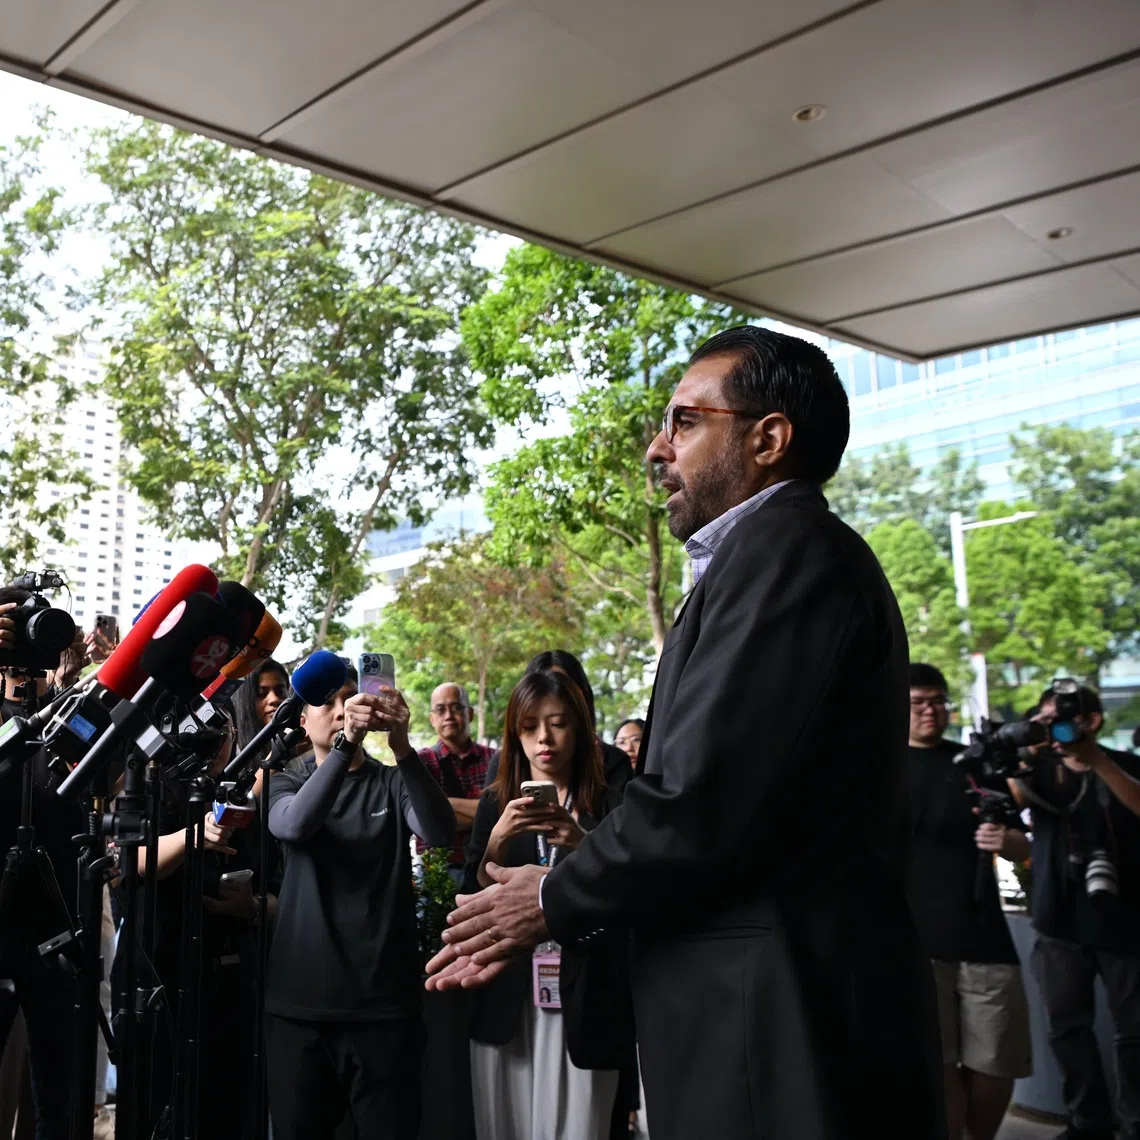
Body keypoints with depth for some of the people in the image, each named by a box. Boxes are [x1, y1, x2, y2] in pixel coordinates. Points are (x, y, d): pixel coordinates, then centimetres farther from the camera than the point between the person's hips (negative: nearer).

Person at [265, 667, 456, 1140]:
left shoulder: (392, 782, 6)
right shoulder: (286, 784, 8)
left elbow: (440, 832, -15)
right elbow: (295, 824, -17)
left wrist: (402, 747, -30)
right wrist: (346, 742, -31)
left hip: (384, 1003, -1)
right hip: (299, 1003, 1)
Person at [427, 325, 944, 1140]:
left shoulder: (783, 550, -16)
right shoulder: (790, 554, 14)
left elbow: (698, 805, -24)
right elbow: (701, 796, 12)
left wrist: (556, 899, -5)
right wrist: (531, 928, 10)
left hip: (784, 1031, -9)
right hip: (781, 1015, 9)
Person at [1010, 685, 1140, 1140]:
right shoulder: (1042, 769, 7)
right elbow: (1011, 799, -12)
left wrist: (1096, 760, -25)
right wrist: (1029, 754, -28)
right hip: (1060, 921, 2)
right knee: (1068, 1027, 4)